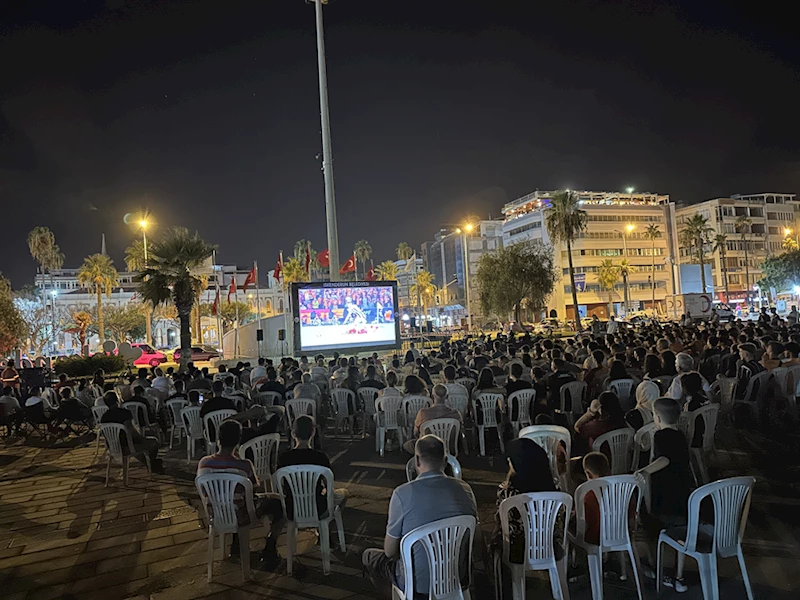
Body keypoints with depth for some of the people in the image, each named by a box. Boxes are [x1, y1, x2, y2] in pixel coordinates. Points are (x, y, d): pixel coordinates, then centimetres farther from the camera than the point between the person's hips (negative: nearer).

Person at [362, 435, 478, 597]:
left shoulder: (402, 493, -22)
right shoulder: (465, 489, -10)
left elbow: (390, 551, -12)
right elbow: (475, 534, 4)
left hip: (418, 583, -4)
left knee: (368, 555, 22)